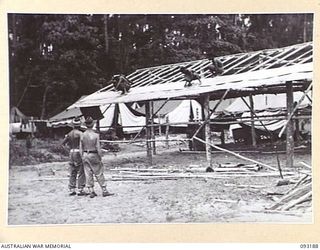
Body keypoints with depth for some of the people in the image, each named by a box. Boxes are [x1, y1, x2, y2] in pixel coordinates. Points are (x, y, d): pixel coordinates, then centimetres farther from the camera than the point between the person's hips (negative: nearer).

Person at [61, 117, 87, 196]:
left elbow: (63, 143, 14)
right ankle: (80, 190, -5)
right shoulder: (79, 133, -11)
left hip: (71, 153, 7)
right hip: (79, 153, -7)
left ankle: (72, 190, 13)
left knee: (72, 173, 12)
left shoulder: (69, 134, 9)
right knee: (81, 173, -2)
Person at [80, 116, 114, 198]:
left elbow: (81, 148, 2)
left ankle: (91, 192, 9)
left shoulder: (83, 135, -1)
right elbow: (98, 148, -14)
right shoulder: (96, 135, -13)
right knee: (99, 174, 4)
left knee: (88, 174, 7)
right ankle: (104, 191, 8)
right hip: (94, 155, -4)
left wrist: (83, 157, 11)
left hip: (85, 155, 4)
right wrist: (100, 158, -6)